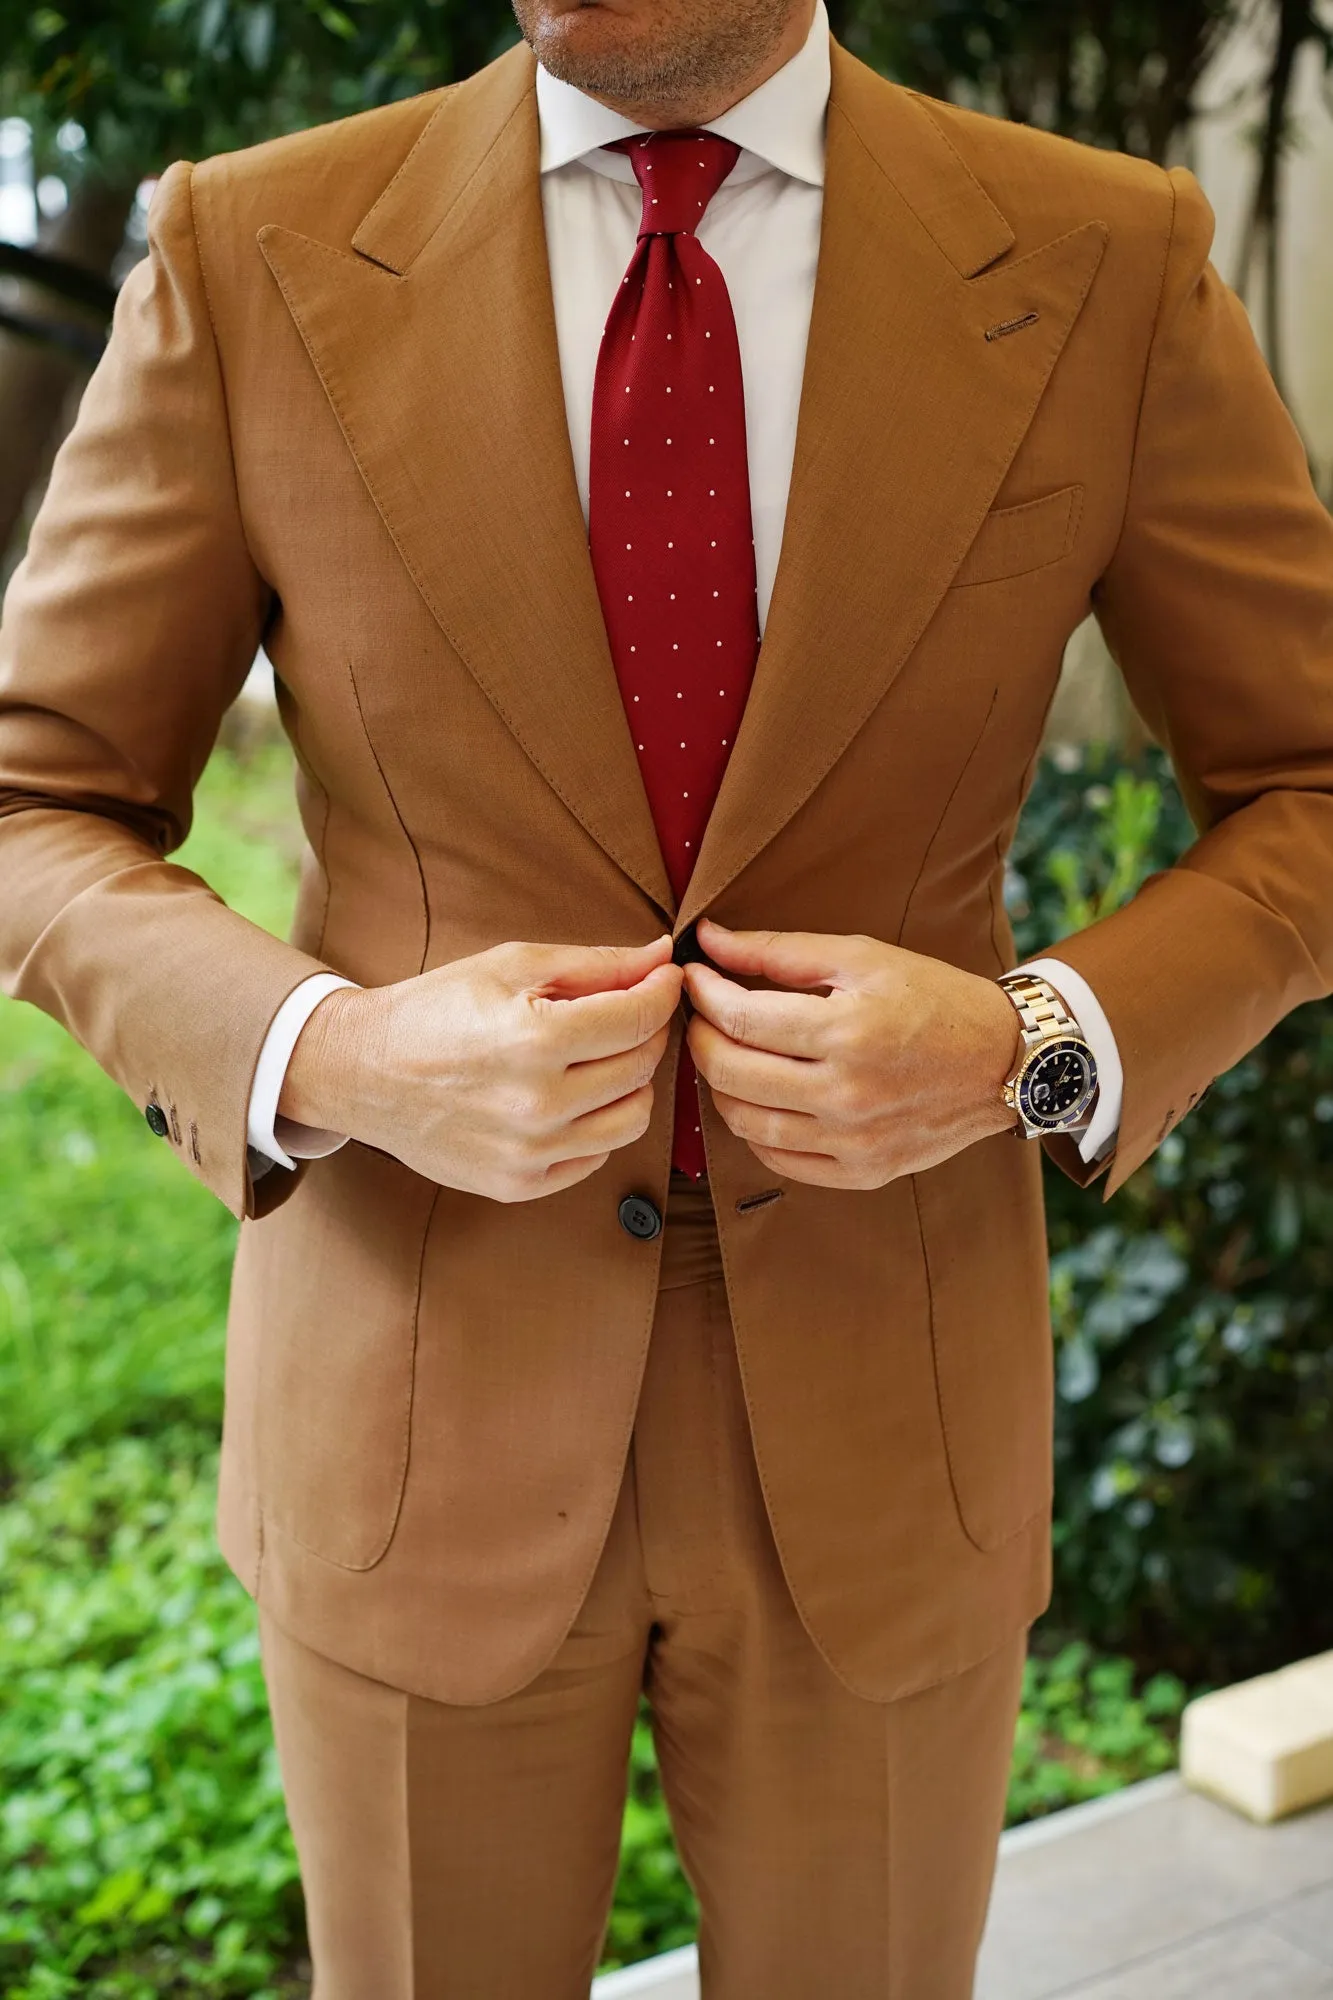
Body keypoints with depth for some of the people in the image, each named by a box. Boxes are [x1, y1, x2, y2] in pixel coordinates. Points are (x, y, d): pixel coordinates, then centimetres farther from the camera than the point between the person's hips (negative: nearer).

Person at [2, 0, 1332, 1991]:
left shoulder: (1108, 265, -6)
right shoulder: (251, 255, -7)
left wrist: (1038, 1045, -17)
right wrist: (329, 1056, -21)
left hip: (880, 1423, 1)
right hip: (419, 1414, 0)